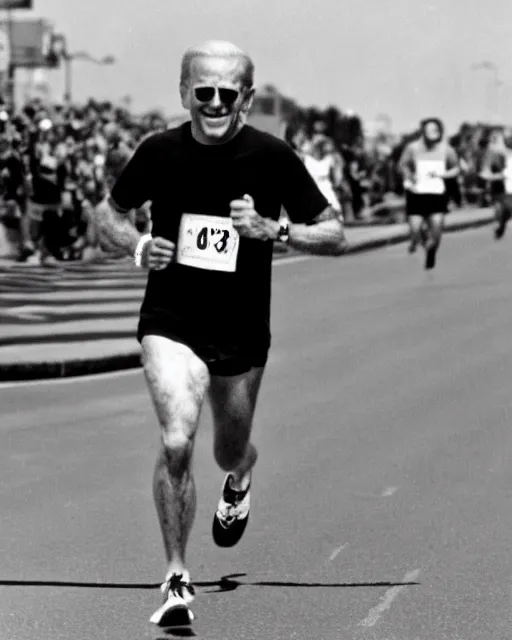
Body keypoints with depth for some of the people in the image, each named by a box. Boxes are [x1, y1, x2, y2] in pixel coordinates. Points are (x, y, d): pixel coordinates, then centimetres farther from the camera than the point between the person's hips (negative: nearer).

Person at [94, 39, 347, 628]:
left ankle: (239, 481, 59)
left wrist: (274, 230, -21)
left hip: (242, 333, 1)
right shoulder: (159, 152, -8)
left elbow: (335, 236, -4)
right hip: (170, 321, -1)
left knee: (230, 453, 18)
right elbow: (108, 212, 9)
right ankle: (177, 580, -9)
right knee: (176, 442, -22)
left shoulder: (272, 158, -10)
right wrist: (137, 246, -12)